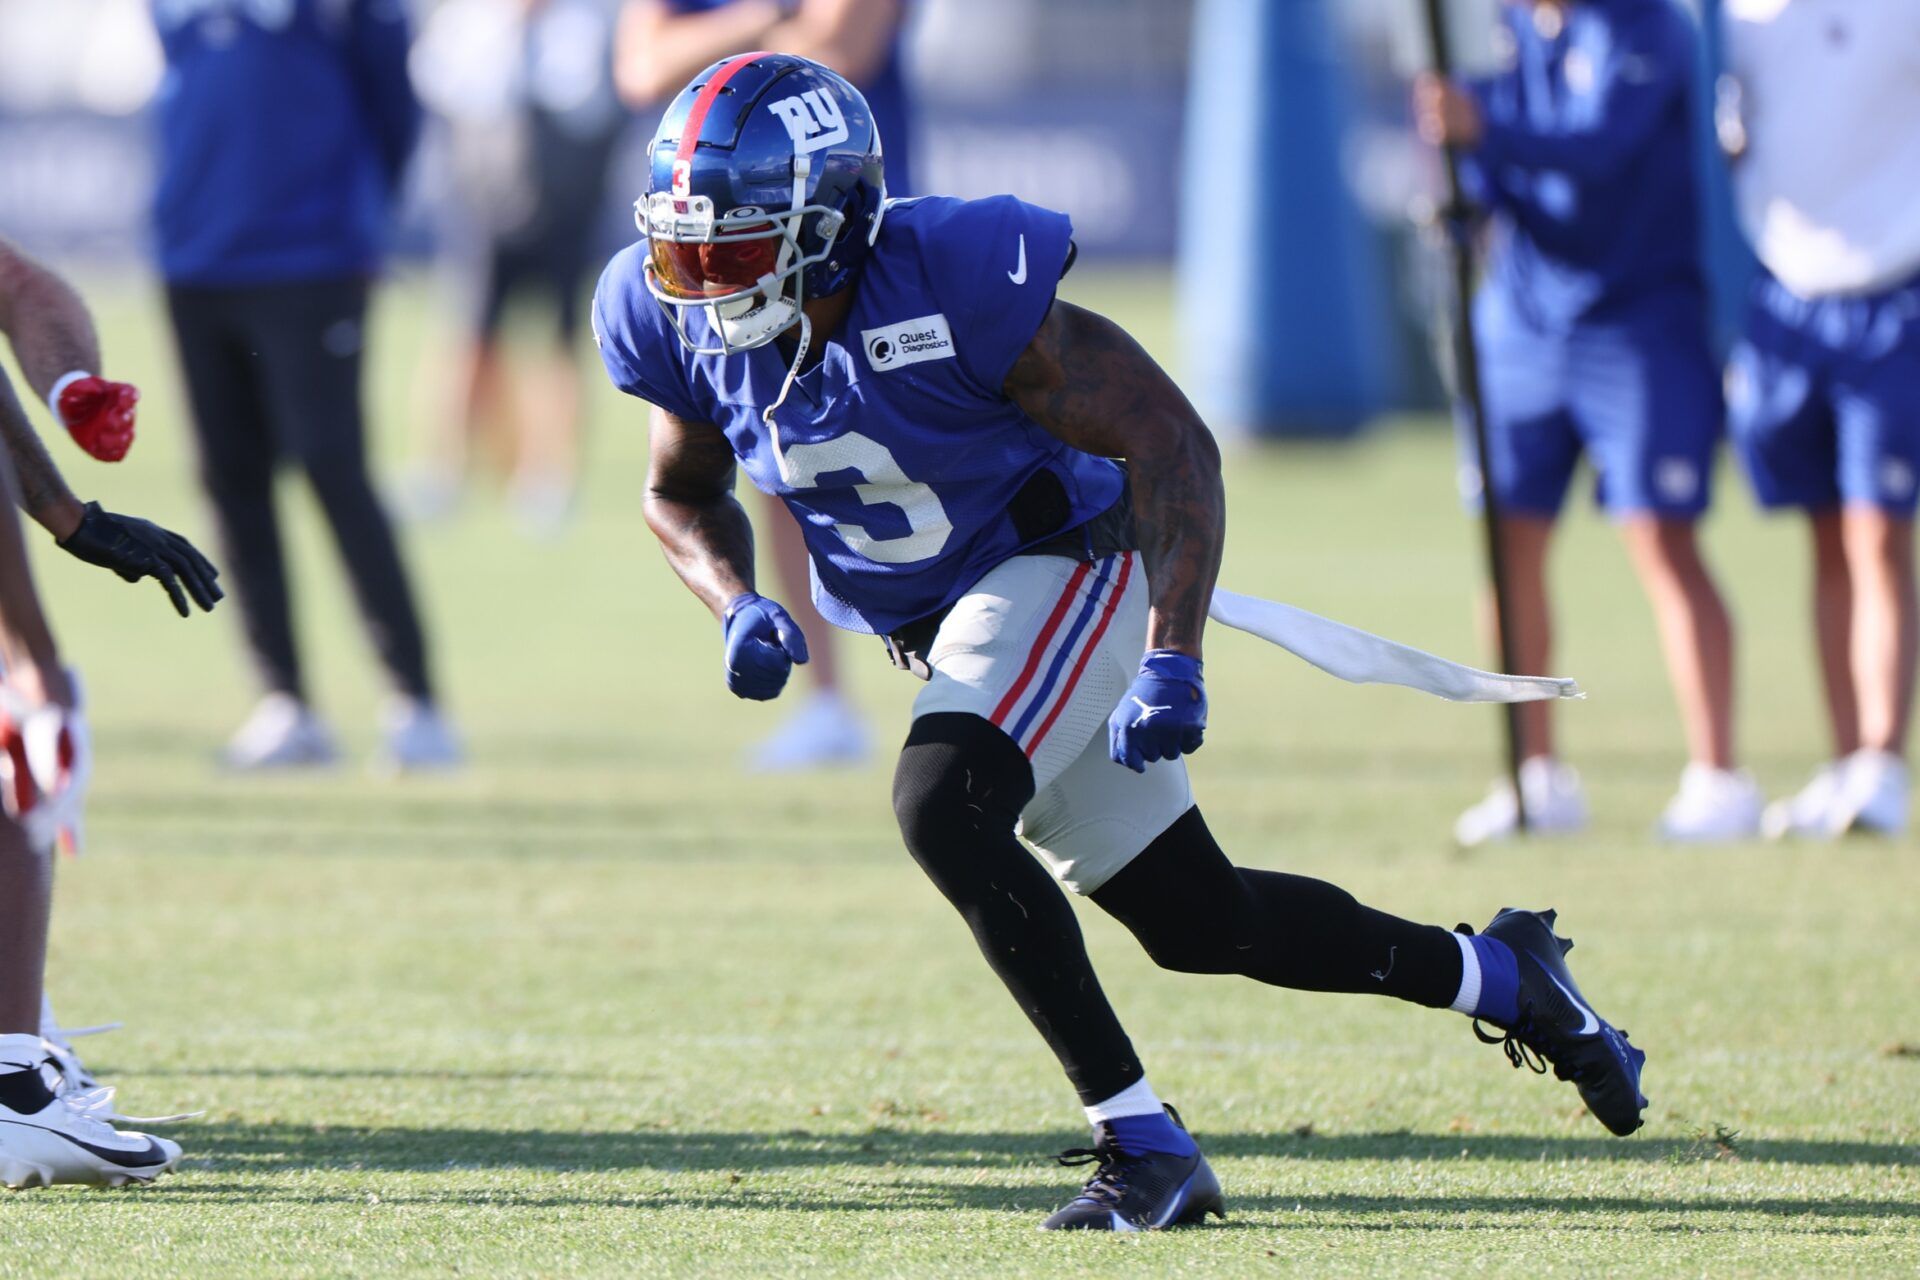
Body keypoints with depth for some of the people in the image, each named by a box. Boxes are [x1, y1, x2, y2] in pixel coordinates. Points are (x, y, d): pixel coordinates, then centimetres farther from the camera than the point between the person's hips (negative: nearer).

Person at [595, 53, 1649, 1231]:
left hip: (1063, 568, -7)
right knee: (1194, 923, 11)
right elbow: (686, 494, 8)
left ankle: (1147, 1146, -23)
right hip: (940, 624, 7)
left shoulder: (951, 283, -30)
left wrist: (1172, 662, -33)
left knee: (943, 807, -31)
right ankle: (1501, 977, 33)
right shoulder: (681, 321, -13)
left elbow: (1172, 445, -24)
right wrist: (738, 606, -14)